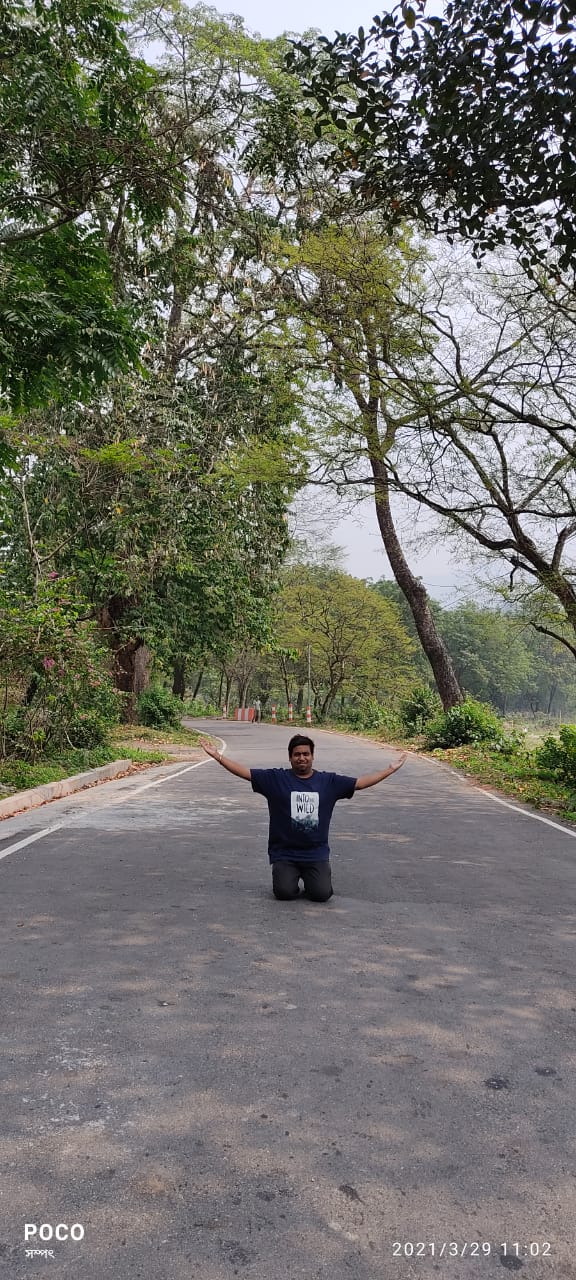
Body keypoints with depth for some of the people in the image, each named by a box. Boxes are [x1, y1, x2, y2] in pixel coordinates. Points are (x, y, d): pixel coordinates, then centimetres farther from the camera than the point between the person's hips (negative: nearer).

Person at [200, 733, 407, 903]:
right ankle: (288, 877, 17)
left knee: (321, 894, -17)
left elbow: (361, 782, 6)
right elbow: (244, 772, -5)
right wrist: (217, 756, -14)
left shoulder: (329, 782, 5)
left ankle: (311, 879, 19)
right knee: (284, 892, -20)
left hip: (316, 854, 1)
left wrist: (392, 768, 2)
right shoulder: (275, 779, 0)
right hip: (284, 854, -1)